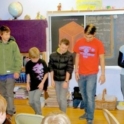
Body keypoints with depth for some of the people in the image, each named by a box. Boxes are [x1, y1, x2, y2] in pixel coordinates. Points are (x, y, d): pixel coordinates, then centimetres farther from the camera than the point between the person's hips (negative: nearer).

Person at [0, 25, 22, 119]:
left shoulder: (13, 44, -3)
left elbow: (18, 58, -4)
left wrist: (17, 71, -11)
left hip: (11, 73, -3)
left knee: (9, 93, -3)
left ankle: (10, 112, 8)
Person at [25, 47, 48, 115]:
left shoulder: (42, 62, -10)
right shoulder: (28, 64, -3)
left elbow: (46, 73, -4)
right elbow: (28, 74, 8)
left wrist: (42, 83, -11)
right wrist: (28, 83, -2)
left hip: (40, 84, -4)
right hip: (32, 85, 4)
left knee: (36, 99, -19)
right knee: (31, 102, 7)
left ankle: (39, 115, 0)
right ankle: (37, 113, 33)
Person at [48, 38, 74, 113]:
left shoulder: (70, 56, -12)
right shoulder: (53, 55, -3)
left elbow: (69, 69, -13)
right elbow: (51, 68, 1)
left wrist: (66, 81, -17)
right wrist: (52, 80, -1)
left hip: (65, 80, -3)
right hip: (56, 80, 4)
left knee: (63, 98, -7)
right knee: (58, 99, 13)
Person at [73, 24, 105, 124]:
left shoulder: (98, 44, -10)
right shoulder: (79, 43, 0)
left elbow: (102, 59, -5)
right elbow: (77, 57, 7)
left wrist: (103, 74, -7)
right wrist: (76, 71, 4)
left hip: (92, 74, -4)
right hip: (81, 74, 4)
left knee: (90, 96, -5)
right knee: (84, 96, 16)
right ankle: (87, 113, 34)